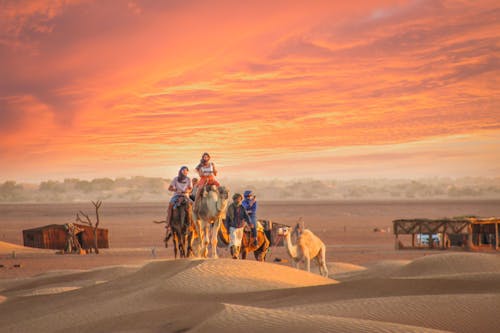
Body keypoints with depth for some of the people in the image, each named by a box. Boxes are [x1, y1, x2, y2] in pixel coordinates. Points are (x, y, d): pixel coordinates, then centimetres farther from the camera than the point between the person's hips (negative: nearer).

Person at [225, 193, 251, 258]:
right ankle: (234, 255, -25)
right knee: (233, 241, -18)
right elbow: (227, 218, -1)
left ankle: (236, 255, 25)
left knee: (238, 243, 12)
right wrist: (227, 228, -2)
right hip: (232, 228, -3)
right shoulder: (230, 208, -6)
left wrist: (249, 223, -34)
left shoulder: (242, 208, -4)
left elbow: (246, 216, -13)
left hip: (240, 228, 3)